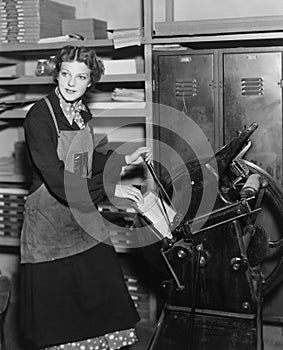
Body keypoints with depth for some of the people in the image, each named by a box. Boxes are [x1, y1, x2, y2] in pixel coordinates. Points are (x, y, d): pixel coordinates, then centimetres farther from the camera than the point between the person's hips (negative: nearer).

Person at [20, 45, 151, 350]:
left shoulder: (83, 114, 5)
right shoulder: (39, 116, -18)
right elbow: (55, 178, -25)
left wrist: (125, 159, 11)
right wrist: (110, 188, -25)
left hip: (83, 216, 7)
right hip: (49, 220, -6)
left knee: (103, 297, 9)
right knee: (57, 311, 5)